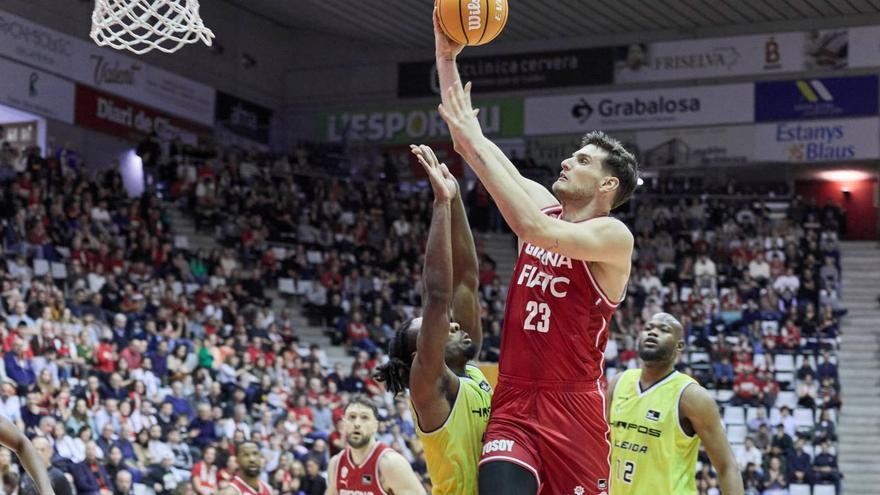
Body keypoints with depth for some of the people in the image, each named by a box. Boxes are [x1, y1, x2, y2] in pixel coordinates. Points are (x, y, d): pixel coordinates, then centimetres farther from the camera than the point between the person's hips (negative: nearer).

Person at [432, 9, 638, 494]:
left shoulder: (614, 236, -9)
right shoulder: (543, 204, 10)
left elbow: (536, 230, -28)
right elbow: (466, 138, 9)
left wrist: (476, 146, -24)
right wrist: (446, 57, 0)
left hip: (573, 410, -4)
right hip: (513, 402, 4)